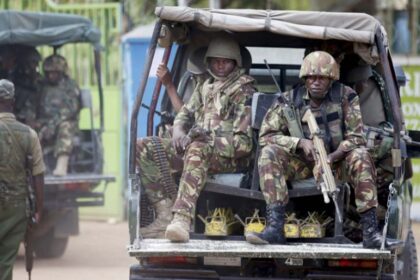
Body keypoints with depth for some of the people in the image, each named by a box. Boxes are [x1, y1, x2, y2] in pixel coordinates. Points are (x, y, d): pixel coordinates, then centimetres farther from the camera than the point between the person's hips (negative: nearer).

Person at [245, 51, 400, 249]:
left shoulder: (346, 97, -6)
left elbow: (355, 137, -9)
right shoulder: (290, 101, -3)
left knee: (360, 157, -31)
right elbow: (266, 136, -8)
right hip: (301, 165, 1)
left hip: (336, 160, -1)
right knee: (270, 153, -26)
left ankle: (370, 232, -35)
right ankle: (275, 228, -37)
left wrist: (332, 157, -27)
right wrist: (300, 142, -23)